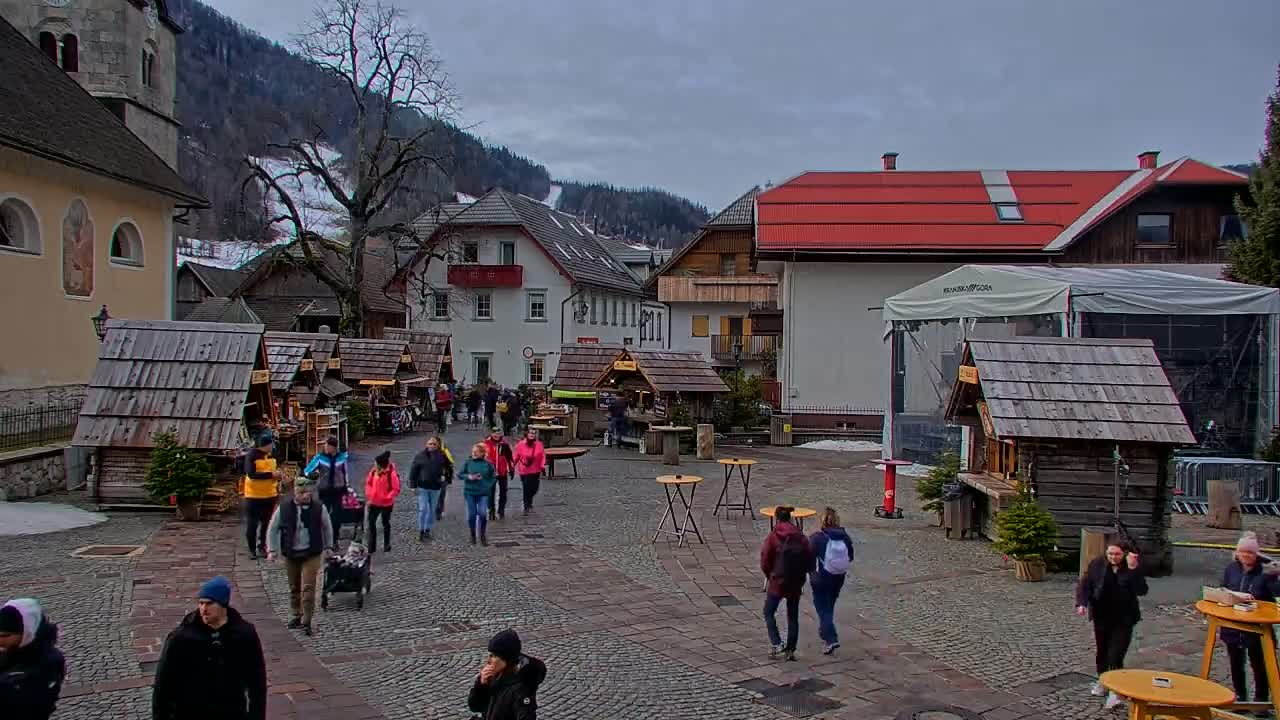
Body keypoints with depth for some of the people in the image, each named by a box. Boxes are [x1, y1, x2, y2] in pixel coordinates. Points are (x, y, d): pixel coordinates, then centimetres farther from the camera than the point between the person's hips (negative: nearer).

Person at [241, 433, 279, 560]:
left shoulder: (271, 455, 7)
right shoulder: (251, 455, -13)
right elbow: (251, 474, -23)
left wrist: (277, 486, 12)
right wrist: (271, 475, -25)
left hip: (270, 495, 6)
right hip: (254, 495, -6)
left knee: (267, 523, 10)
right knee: (252, 524, 1)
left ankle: (262, 547, 22)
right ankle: (252, 550, 9)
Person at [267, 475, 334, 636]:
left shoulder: (318, 508, -8)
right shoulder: (283, 507, -7)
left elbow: (327, 528, 8)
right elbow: (273, 529, 5)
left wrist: (328, 547, 14)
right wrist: (272, 550, 0)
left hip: (312, 554, -2)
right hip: (290, 554, 2)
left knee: (308, 588, -9)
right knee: (294, 588, 14)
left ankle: (306, 621, -4)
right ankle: (295, 616, 31)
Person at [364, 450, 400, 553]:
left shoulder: (391, 474, -20)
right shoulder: (373, 471, -4)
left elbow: (396, 489, -16)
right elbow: (368, 483, 11)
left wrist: (387, 497, -21)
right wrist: (369, 494, 0)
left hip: (386, 504, -4)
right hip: (374, 503, 4)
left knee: (386, 523, 14)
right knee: (371, 523, 3)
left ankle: (386, 545, 30)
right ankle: (371, 546, 12)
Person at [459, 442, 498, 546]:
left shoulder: (488, 464, -1)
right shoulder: (468, 462, 0)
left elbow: (493, 477, 6)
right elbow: (459, 474, 3)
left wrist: (488, 486, -7)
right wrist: (469, 477, -14)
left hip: (483, 493, -1)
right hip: (470, 492, 1)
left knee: (482, 514, -10)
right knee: (471, 514, 4)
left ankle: (483, 536, 8)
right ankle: (472, 535, 21)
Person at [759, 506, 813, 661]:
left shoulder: (773, 537, -11)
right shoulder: (801, 537, -2)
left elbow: (765, 563, -9)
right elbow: (810, 562, 0)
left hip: (777, 582, -3)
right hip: (796, 584, 3)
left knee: (768, 613, 13)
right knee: (793, 617, 14)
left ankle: (776, 644, 0)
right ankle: (790, 650, 16)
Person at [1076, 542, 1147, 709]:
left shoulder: (1133, 567, -9)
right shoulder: (1097, 564, -6)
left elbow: (1142, 590, -20)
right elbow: (1084, 585, -4)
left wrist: (1133, 569, -29)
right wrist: (1082, 603, -19)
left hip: (1124, 619, -3)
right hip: (1102, 617, 3)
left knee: (1116, 655, -10)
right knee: (1101, 650, 17)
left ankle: (1115, 690, -2)